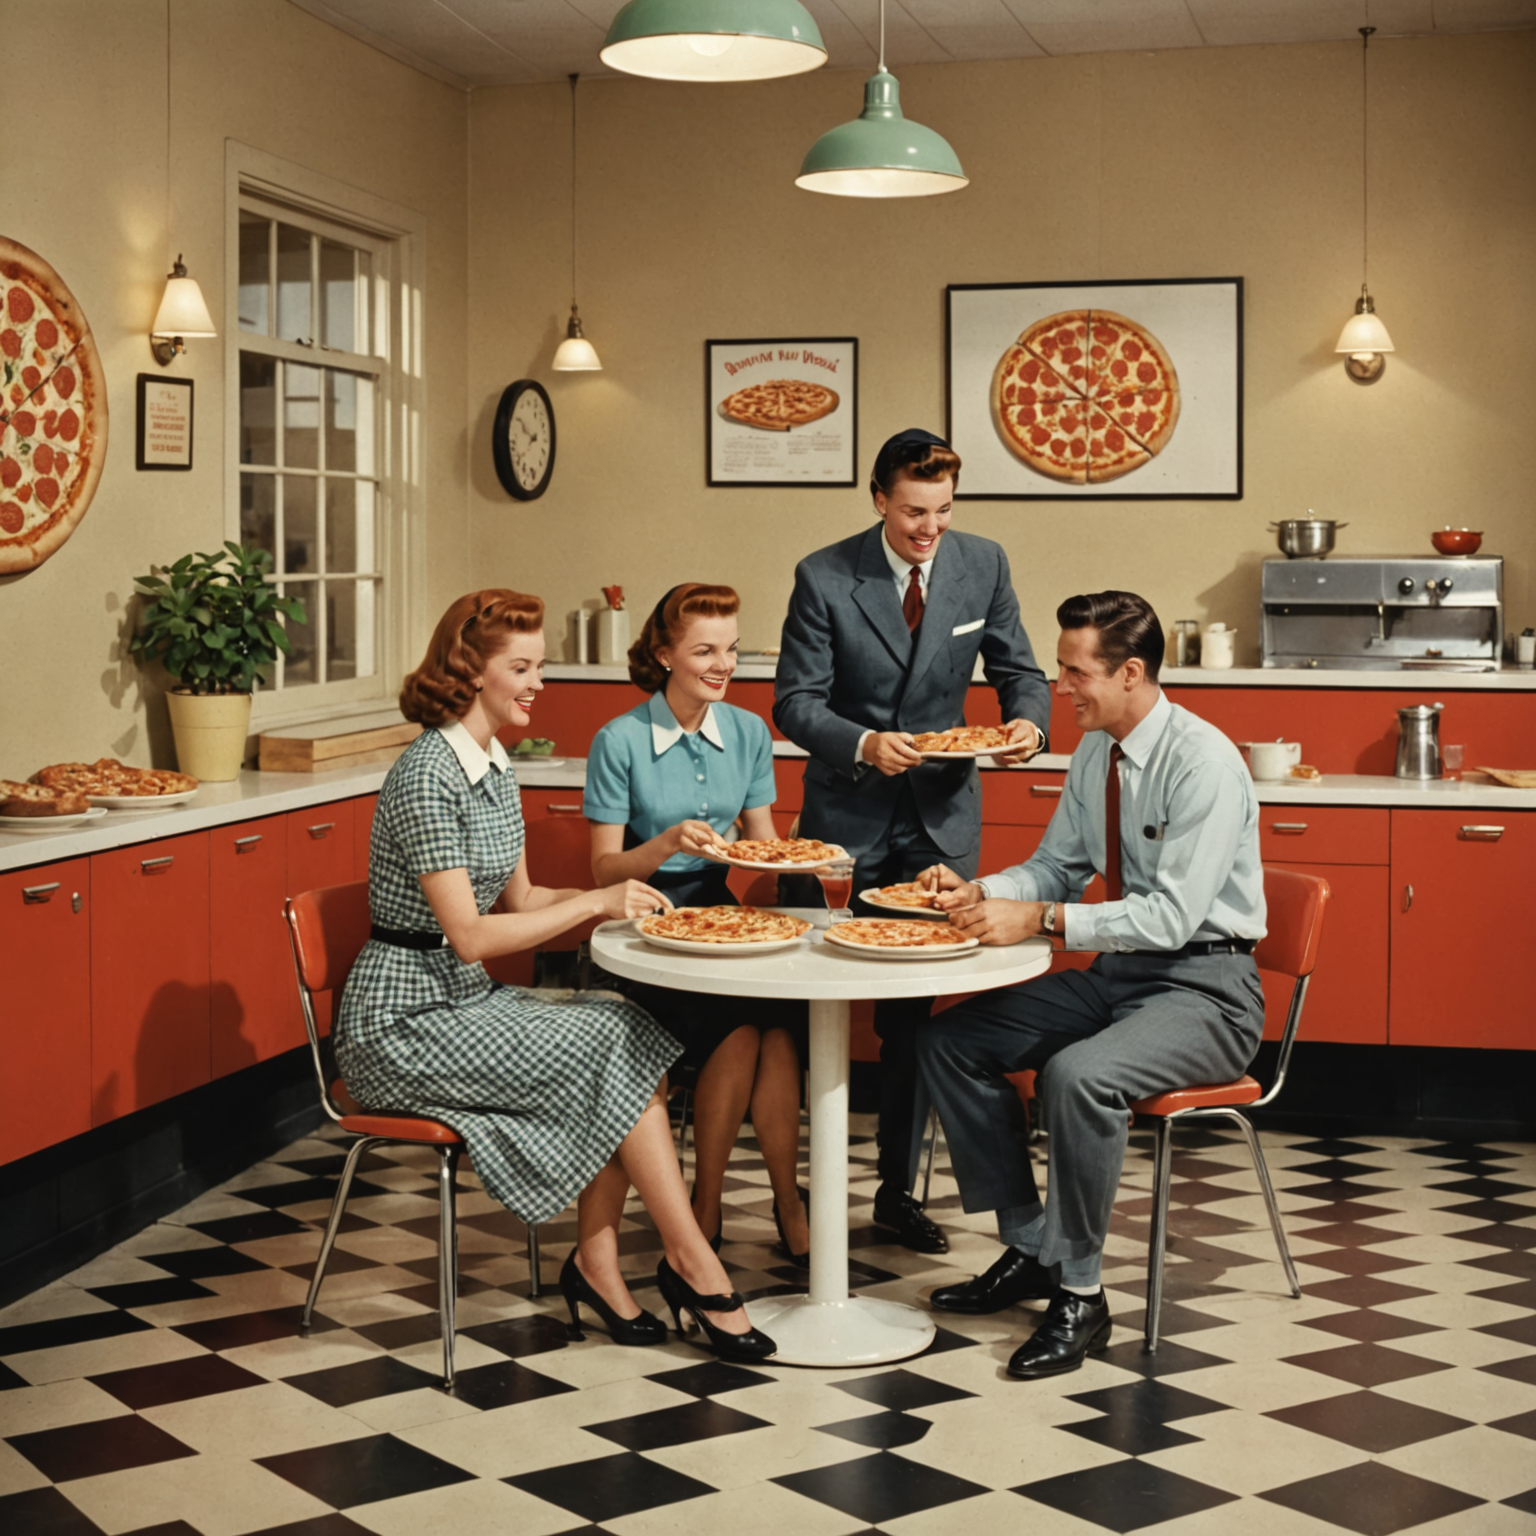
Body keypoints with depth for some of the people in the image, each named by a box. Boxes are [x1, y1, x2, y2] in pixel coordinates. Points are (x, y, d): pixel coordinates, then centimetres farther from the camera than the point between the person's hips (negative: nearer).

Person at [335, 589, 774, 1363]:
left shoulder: (496, 766, 10)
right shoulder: (428, 774, -18)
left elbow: (517, 899, 15)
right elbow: (469, 935, -21)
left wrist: (610, 897, -2)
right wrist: (594, 902, -16)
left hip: (466, 1000, 8)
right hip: (403, 1023, -8)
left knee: (630, 1028, -12)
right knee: (611, 1044, -17)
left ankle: (598, 1259, -8)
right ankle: (691, 1262, -8)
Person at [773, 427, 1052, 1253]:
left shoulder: (983, 564, -2)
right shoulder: (824, 577, -11)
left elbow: (1018, 670, 5)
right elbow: (796, 700, -11)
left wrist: (1028, 720, -17)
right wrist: (863, 743, -29)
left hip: (942, 815, 2)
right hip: (848, 814, -2)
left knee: (917, 1008, 6)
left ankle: (898, 1186, 18)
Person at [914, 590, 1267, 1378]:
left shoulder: (1204, 763, -20)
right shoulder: (1094, 753, 6)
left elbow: (1173, 915, -26)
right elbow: (1056, 867, 14)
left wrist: (1040, 918, -30)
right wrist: (977, 892, -5)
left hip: (1204, 988, -9)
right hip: (1115, 971, 9)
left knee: (1078, 1074, -35)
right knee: (949, 1040, 0)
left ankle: (1079, 1294, -17)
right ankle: (1028, 1248, 8)